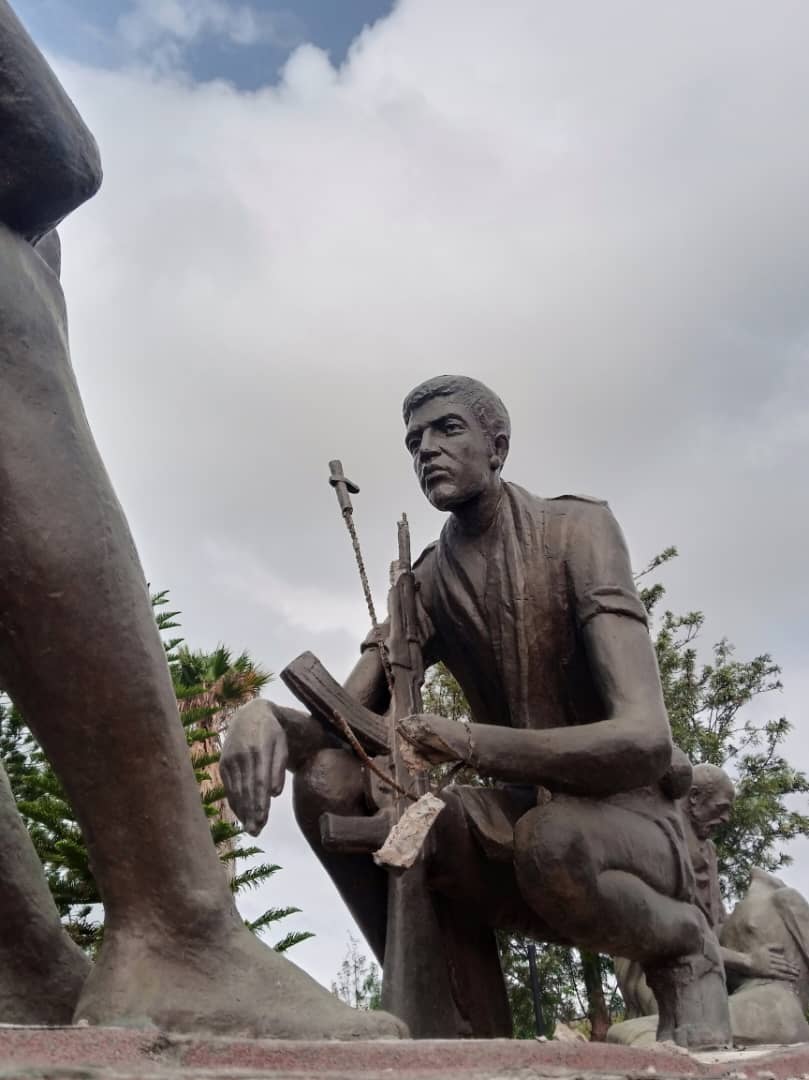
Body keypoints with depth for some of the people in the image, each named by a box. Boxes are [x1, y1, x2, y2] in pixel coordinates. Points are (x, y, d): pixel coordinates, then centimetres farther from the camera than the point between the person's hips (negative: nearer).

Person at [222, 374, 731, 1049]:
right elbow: (345, 723, -4)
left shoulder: (575, 529, -13)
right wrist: (265, 716, -28)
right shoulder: (424, 586, 3)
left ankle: (687, 943, -4)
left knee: (549, 843, -39)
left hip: (628, 819, -4)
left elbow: (644, 740, -25)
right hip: (520, 821, 4)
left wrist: (468, 743, -35)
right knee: (328, 778, -16)